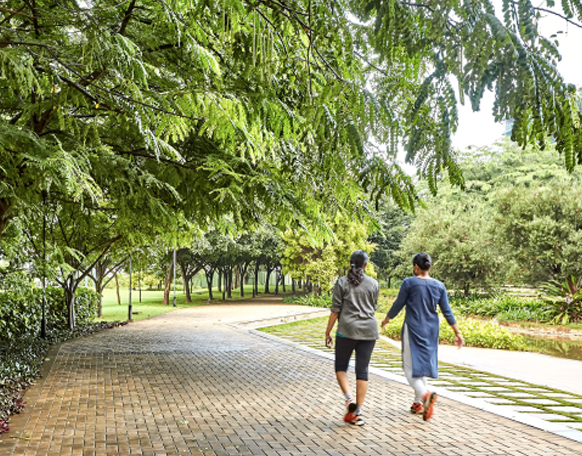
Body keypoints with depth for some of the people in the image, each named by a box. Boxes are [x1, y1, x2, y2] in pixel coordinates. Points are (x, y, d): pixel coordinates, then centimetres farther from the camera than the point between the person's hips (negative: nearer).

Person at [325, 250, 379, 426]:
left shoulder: (342, 282, -2)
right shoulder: (373, 283, 5)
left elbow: (335, 310, -5)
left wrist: (328, 332, 2)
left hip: (347, 330, -2)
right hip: (369, 331, 2)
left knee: (341, 367, 12)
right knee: (362, 371, 6)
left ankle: (349, 398, -10)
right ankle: (358, 413, 6)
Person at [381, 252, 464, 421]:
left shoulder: (409, 283, -8)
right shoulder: (439, 286, 4)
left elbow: (398, 305, -3)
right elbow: (447, 311, 3)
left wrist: (386, 319, 14)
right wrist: (457, 333, 9)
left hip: (413, 329, -5)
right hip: (431, 331, 5)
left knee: (411, 367, -2)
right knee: (423, 364, 17)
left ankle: (425, 394, -28)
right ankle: (418, 403, 22)